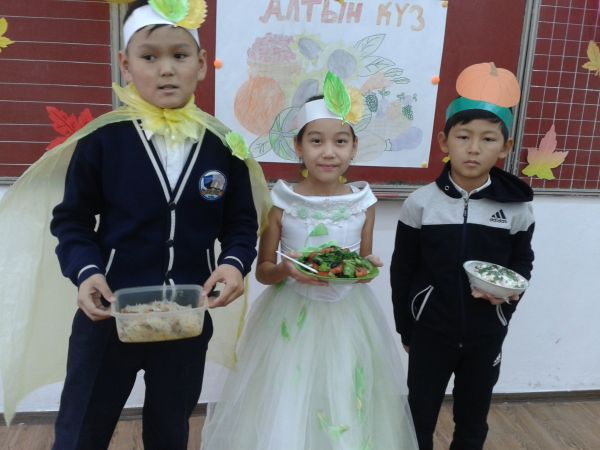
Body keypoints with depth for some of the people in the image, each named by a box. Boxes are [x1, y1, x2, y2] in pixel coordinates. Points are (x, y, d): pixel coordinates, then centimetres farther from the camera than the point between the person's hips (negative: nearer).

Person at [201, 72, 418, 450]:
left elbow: (365, 263, 9)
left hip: (347, 318, 2)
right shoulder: (281, 201, -9)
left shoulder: (364, 202, -4)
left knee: (346, 413, 12)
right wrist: (286, 270, -22)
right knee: (284, 413, 10)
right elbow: (263, 270, -1)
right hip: (292, 317, -1)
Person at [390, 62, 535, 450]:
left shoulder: (517, 206, -8)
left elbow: (523, 262, 6)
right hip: (431, 330, -1)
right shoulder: (421, 202, -11)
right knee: (419, 417, 13)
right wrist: (406, 329, 2)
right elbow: (402, 270, -3)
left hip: (487, 334, 1)